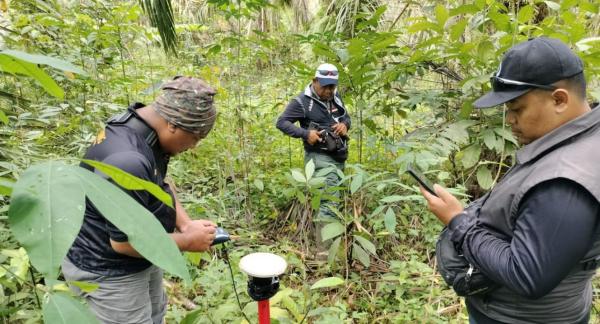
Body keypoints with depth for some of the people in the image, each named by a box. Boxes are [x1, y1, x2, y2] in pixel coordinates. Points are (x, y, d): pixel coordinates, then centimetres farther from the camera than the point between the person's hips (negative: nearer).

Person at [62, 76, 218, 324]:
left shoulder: (146, 127, -6)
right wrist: (188, 242, -17)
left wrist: (186, 224, -5)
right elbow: (125, 241, -29)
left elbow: (161, 183, 9)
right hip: (107, 273, -9)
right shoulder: (127, 160, -36)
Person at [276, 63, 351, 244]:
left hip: (339, 156, 8)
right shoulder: (302, 102, -11)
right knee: (329, 201, -15)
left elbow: (346, 116, 23)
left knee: (337, 198, 16)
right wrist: (305, 133, -23)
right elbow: (281, 122, -12)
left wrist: (345, 124, -2)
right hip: (320, 157, -8)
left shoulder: (335, 97, 10)